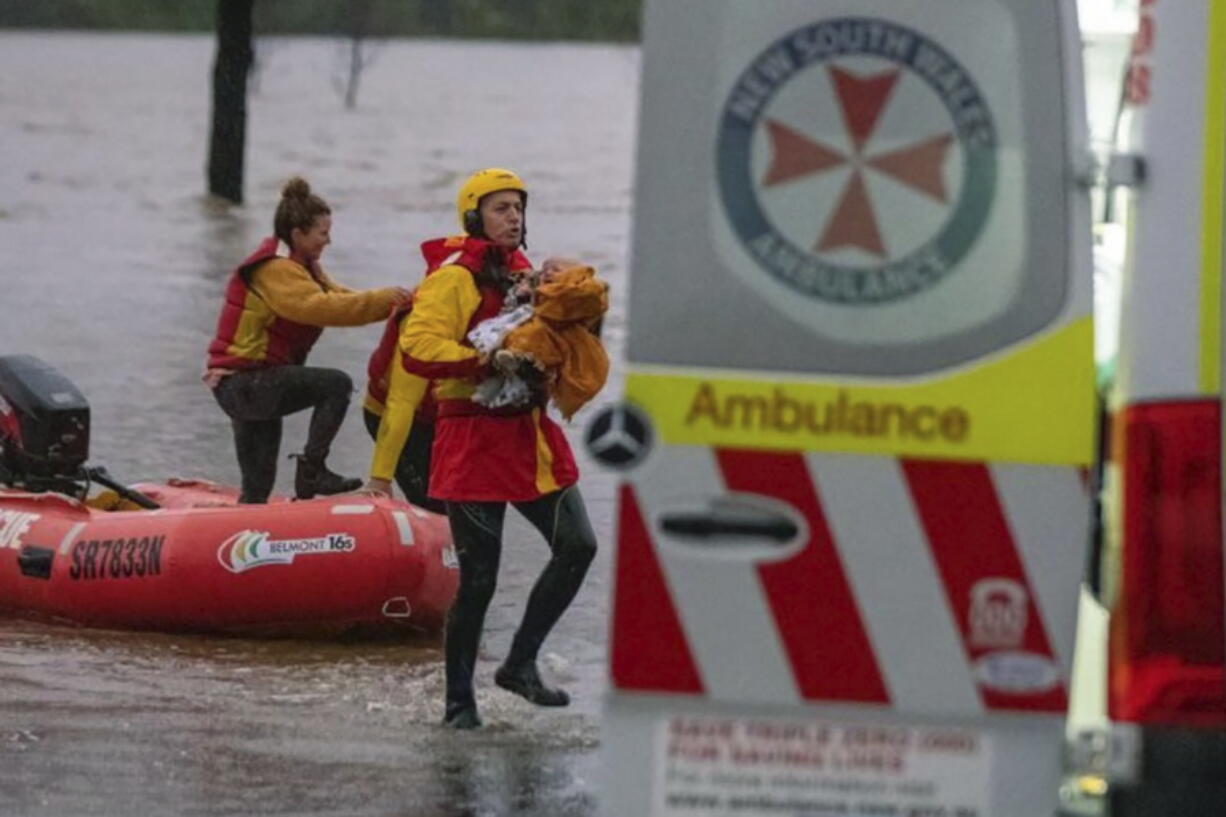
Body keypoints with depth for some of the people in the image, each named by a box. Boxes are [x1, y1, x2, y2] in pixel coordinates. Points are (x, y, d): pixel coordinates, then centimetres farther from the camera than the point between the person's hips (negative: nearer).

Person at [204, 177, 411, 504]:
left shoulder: (299, 265, 18)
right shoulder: (275, 270, -16)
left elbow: (338, 296, 10)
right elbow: (321, 308, -29)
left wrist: (392, 302, -4)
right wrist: (381, 299, -26)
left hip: (245, 385, 11)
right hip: (244, 383, -11)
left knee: (257, 488, 11)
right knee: (336, 384, -21)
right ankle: (311, 471, -22)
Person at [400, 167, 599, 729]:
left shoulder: (524, 277, 17)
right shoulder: (453, 279, -8)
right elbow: (417, 349, -20)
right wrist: (486, 360, -27)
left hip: (530, 434, 7)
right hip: (475, 439, -7)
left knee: (577, 545, -2)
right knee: (478, 578, -4)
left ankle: (520, 662, 12)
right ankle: (458, 701, 10)